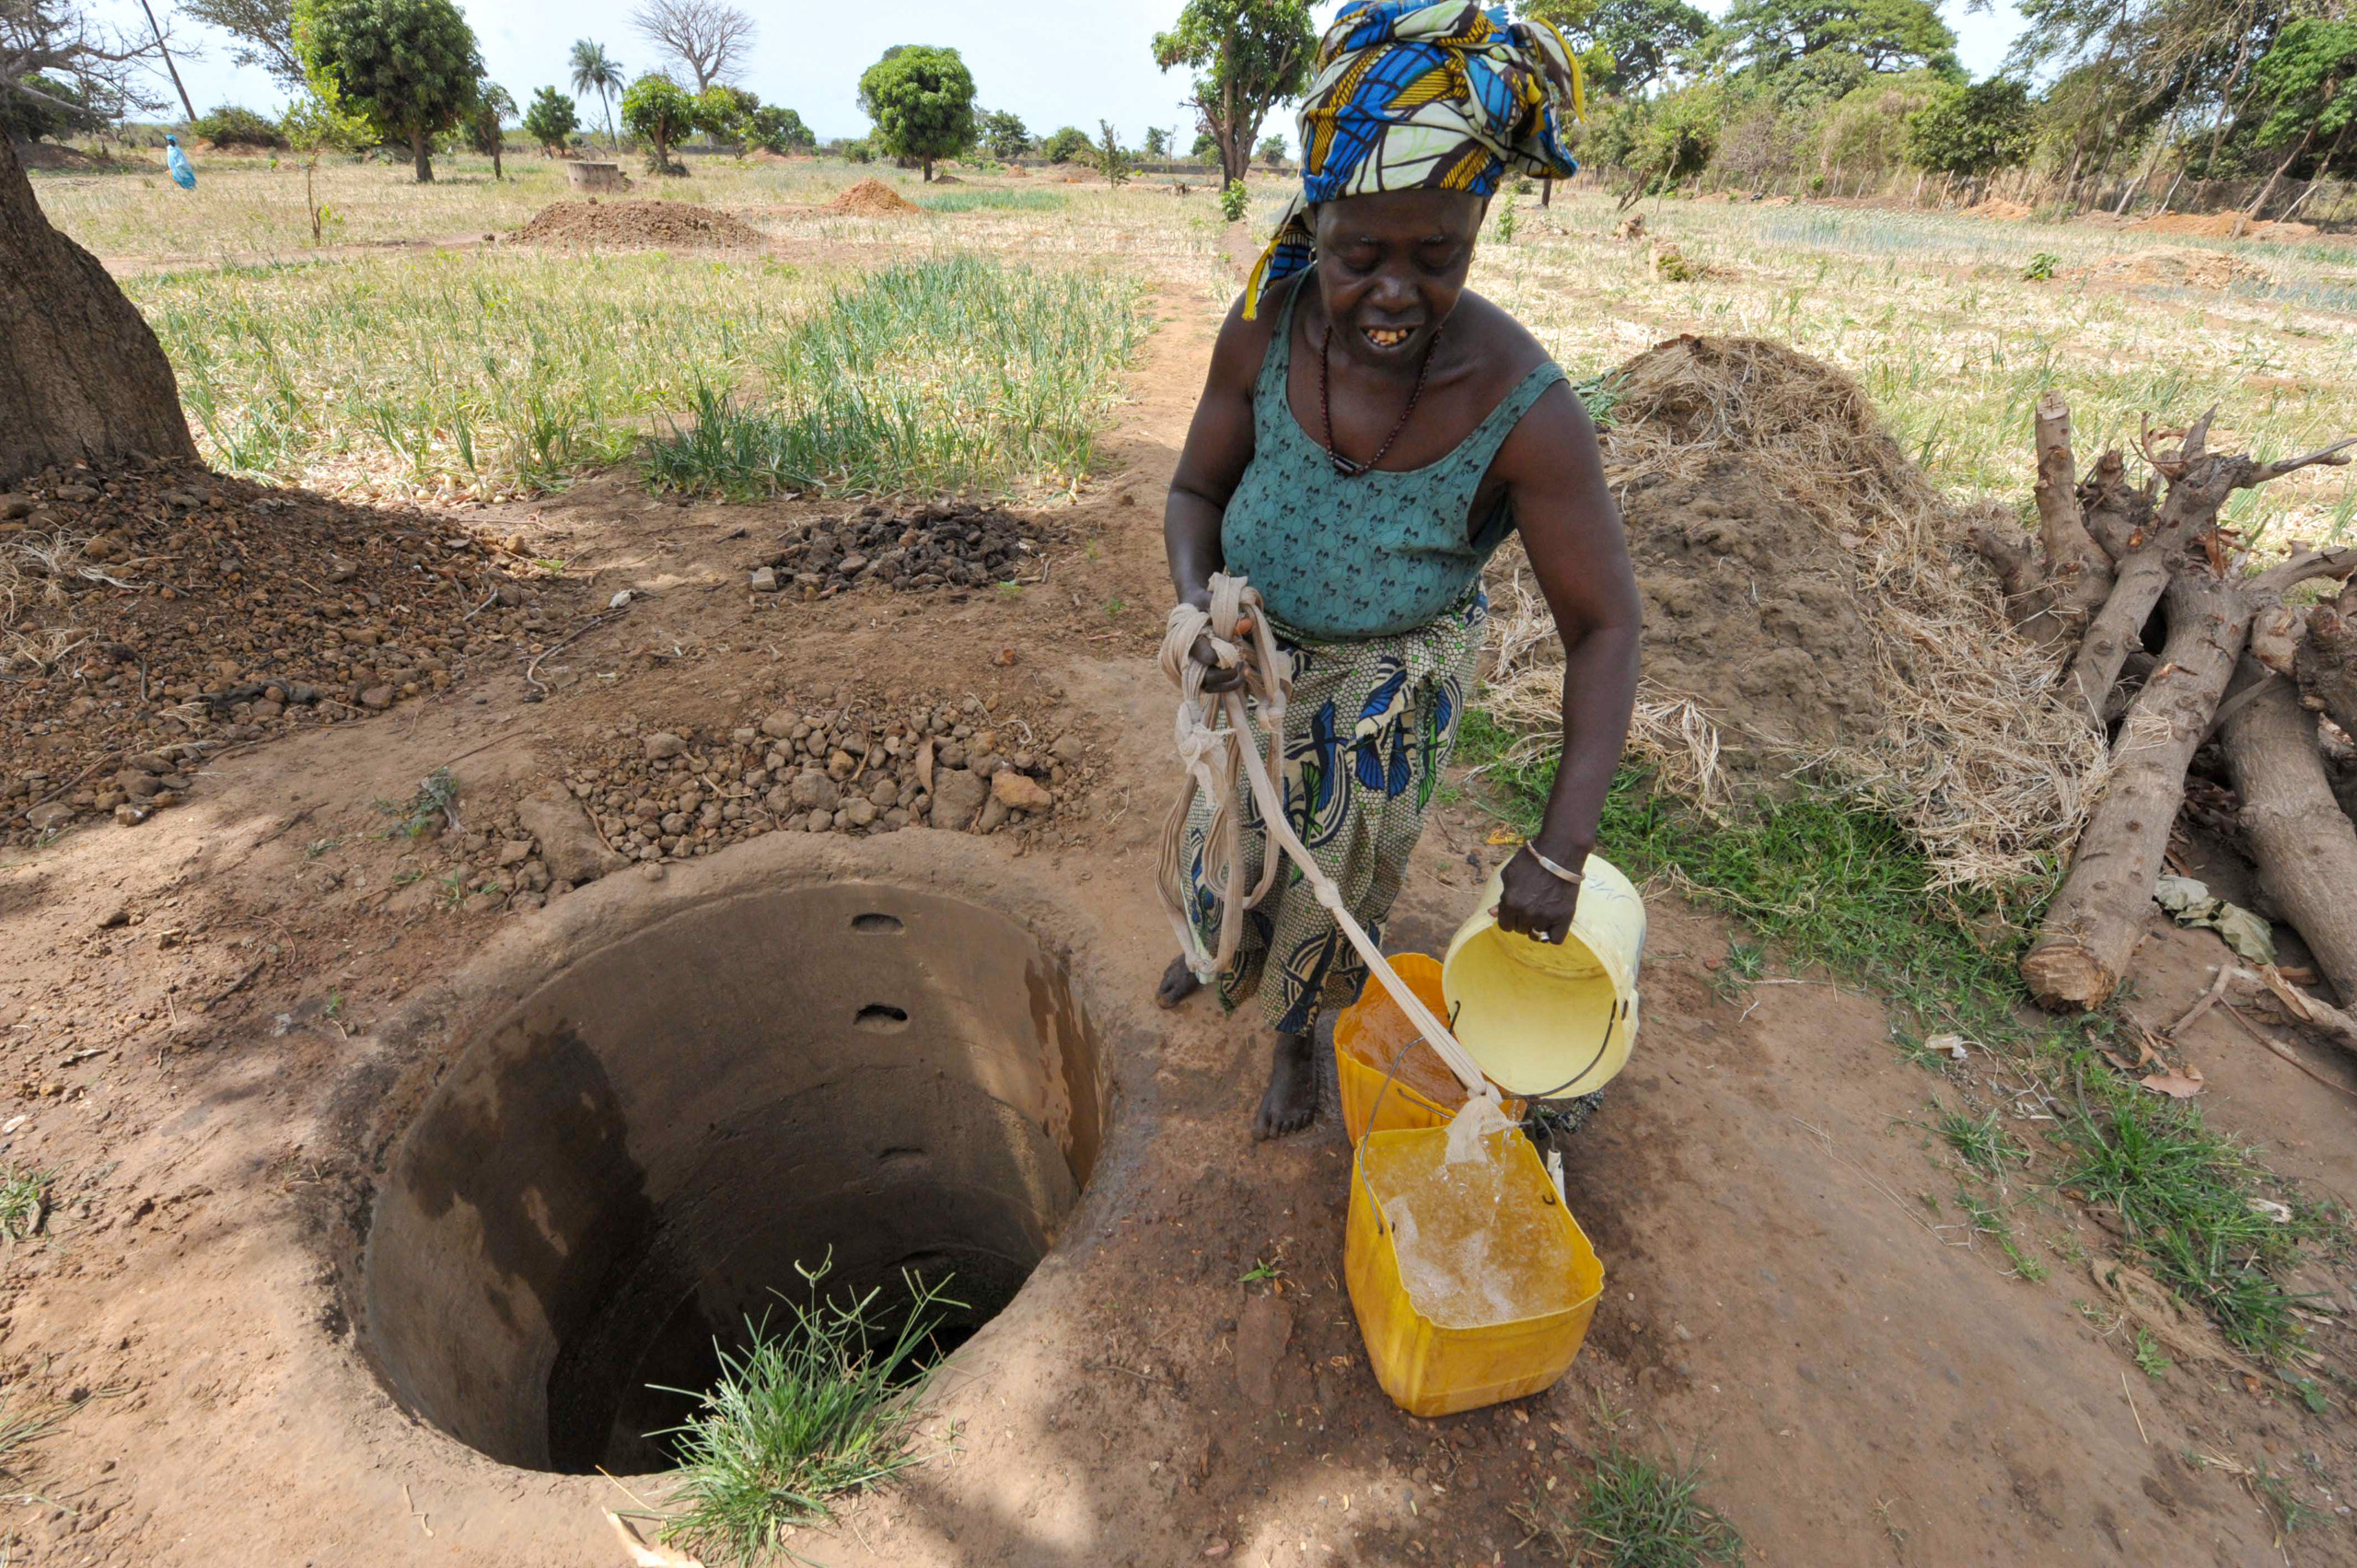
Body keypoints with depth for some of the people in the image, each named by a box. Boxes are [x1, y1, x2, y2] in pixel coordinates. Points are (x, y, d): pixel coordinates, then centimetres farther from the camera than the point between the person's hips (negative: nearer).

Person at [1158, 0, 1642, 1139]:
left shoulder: (1525, 410, -30)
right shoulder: (1266, 330, -21)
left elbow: (1603, 628, -24)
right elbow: (1195, 492, -7)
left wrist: (1561, 847, -29)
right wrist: (1198, 605, -29)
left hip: (1392, 683, -3)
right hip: (1259, 650, 3)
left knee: (1344, 877, 16)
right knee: (1228, 834, 24)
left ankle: (1298, 1035, 50)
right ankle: (1232, 956, 62)